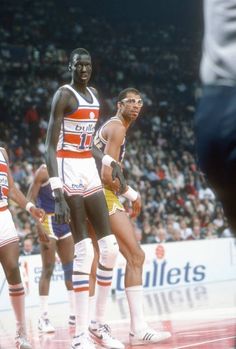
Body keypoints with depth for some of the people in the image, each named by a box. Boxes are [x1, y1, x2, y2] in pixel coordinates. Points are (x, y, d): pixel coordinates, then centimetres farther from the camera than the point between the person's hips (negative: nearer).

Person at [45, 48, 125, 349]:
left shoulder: (94, 95, 13)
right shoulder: (63, 95, -12)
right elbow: (50, 147, -18)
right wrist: (58, 196, -26)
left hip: (89, 169, 8)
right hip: (68, 169, -8)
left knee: (110, 247, 5)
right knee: (84, 250, -14)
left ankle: (100, 324, 14)